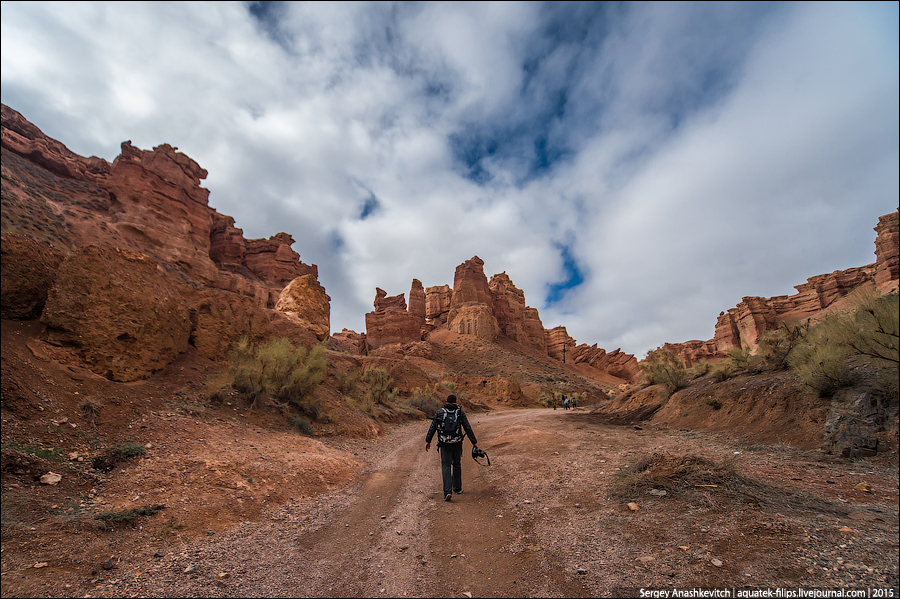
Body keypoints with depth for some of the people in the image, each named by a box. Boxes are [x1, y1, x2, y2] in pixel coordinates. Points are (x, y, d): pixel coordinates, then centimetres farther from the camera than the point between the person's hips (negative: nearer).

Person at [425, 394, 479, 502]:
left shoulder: (440, 412, 0)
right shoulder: (460, 412, 0)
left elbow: (432, 427, 1)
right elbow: (468, 428, -1)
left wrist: (428, 441, 8)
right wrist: (474, 442, 3)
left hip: (444, 444, -1)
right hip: (457, 444, 1)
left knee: (446, 466, 2)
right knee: (456, 464, 20)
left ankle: (448, 491, -12)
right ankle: (457, 488, 31)